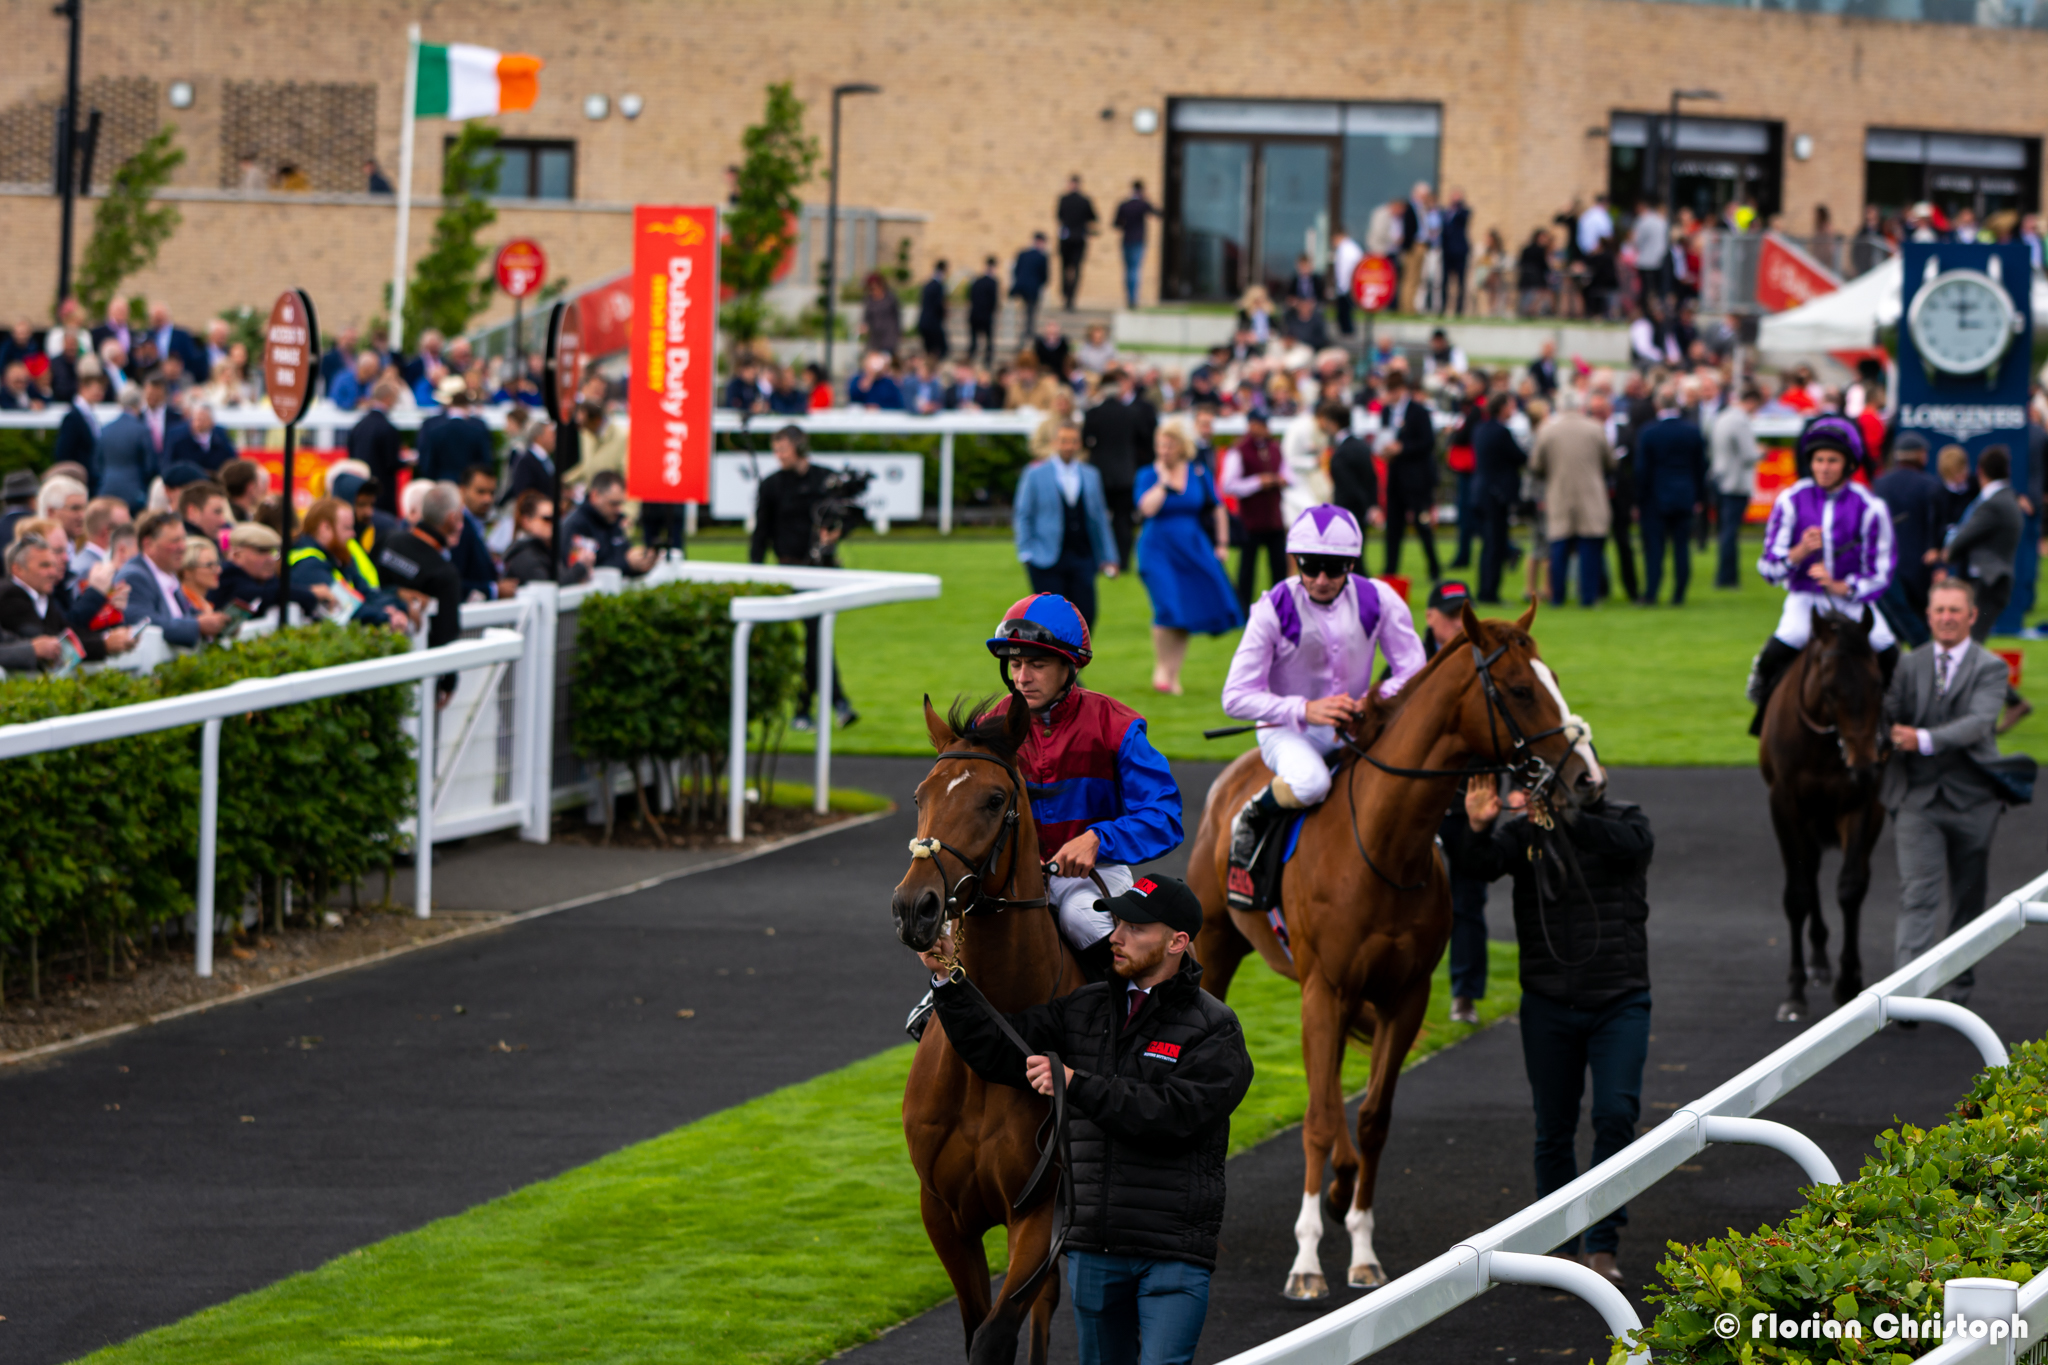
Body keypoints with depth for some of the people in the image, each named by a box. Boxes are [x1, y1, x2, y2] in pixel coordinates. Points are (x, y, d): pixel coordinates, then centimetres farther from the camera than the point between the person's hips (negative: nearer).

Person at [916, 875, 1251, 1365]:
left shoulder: (1214, 1030, -7)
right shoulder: (1082, 1012, 10)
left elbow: (1172, 1115, -20)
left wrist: (1076, 1085, -24)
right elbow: (995, 1051, 7)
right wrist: (947, 982, -6)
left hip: (1173, 1254, -5)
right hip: (1092, 1249, 5)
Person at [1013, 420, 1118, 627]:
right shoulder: (1035, 475, 3)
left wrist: (1108, 557, 13)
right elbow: (1023, 517, 4)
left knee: (1086, 616, -3)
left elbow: (1100, 518, 16)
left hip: (1082, 560, 3)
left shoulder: (1091, 476, 13)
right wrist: (1026, 553, -5)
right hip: (1047, 561, -3)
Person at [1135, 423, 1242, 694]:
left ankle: (1173, 674, 14)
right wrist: (1164, 481, -17)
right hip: (1158, 548, -3)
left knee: (1190, 610, 3)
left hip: (1192, 549, 3)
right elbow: (1147, 508, -21)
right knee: (1167, 608, -19)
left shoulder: (1198, 475, 3)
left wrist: (1222, 543, 10)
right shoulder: (1148, 475, -4)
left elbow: (1217, 509, 13)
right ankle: (1161, 668, -3)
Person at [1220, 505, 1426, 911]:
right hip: (1287, 730, -4)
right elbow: (1237, 696, -16)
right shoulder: (1275, 609, -15)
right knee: (1309, 782, -39)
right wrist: (1305, 710, -29)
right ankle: (1252, 821, -6)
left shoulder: (1378, 601, -6)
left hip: (1355, 726, 4)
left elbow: (1413, 673, -1)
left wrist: (1374, 703, -22)